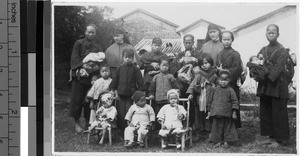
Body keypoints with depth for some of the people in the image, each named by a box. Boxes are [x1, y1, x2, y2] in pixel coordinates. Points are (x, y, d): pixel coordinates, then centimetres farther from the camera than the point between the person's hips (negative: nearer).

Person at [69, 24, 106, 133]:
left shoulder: (97, 48, 13)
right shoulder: (79, 43, 4)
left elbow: (103, 62, 4)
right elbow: (75, 57, -7)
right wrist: (83, 65, -23)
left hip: (91, 77, 3)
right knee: (77, 99, -1)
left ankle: (88, 123, 12)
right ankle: (77, 123, 8)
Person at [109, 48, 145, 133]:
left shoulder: (135, 69, -1)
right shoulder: (120, 69, 10)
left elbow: (140, 82, -2)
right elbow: (115, 81, 16)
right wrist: (113, 90, 8)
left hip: (131, 96, -4)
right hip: (121, 95, 4)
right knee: (121, 115, 5)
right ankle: (122, 131, 13)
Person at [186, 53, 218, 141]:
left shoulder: (214, 76, 5)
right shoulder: (199, 76, -1)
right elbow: (193, 84, -9)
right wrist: (190, 93, -20)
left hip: (210, 101, 1)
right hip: (200, 100, -1)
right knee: (198, 116, 5)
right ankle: (197, 134, 14)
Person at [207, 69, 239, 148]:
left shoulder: (230, 91, -2)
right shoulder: (215, 90, 6)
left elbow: (235, 101, -2)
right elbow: (210, 100, 13)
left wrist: (234, 112, -8)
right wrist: (209, 111, 13)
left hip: (227, 114, -2)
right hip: (216, 114, 2)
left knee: (227, 127, 5)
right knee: (217, 127, 5)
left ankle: (226, 141, 15)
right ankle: (218, 141, 14)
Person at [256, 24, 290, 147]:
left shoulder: (281, 51, -6)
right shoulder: (263, 50, 14)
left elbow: (278, 68, -15)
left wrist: (269, 77, -22)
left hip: (277, 85, -7)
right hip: (265, 86, 7)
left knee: (278, 113, -2)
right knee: (266, 112, 10)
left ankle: (280, 139, 5)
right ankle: (271, 136, 20)